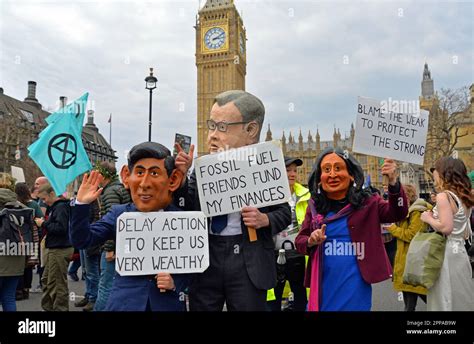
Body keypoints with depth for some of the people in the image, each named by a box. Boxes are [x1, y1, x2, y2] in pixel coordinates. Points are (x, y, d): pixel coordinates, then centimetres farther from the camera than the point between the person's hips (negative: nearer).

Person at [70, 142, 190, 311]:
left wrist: (176, 283, -17)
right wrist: (81, 204, -14)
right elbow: (81, 240, -4)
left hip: (167, 303, -1)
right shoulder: (119, 214, -1)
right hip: (124, 302, 1)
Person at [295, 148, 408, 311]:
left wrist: (393, 183, -33)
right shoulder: (315, 206, 0)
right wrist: (311, 241, -17)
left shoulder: (367, 202, -3)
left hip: (355, 290, -1)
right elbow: (299, 240, 5)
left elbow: (397, 213, -17)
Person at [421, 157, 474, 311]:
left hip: (447, 253, -9)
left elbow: (446, 227, -25)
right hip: (460, 251, 9)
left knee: (447, 300, 0)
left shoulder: (443, 196, -15)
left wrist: (428, 218, -8)